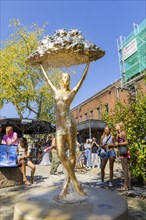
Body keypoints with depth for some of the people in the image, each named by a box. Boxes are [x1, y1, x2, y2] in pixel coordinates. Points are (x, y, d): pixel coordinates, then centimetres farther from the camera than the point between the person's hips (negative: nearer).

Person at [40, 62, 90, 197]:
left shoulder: (72, 92, 11)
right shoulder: (56, 91, 18)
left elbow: (83, 78, 16)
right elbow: (47, 79, 30)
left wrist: (88, 63, 24)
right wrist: (42, 67, 41)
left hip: (70, 124, -2)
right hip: (59, 126, 3)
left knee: (72, 154, -2)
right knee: (61, 154, -7)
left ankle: (66, 184, 9)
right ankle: (75, 182, 7)